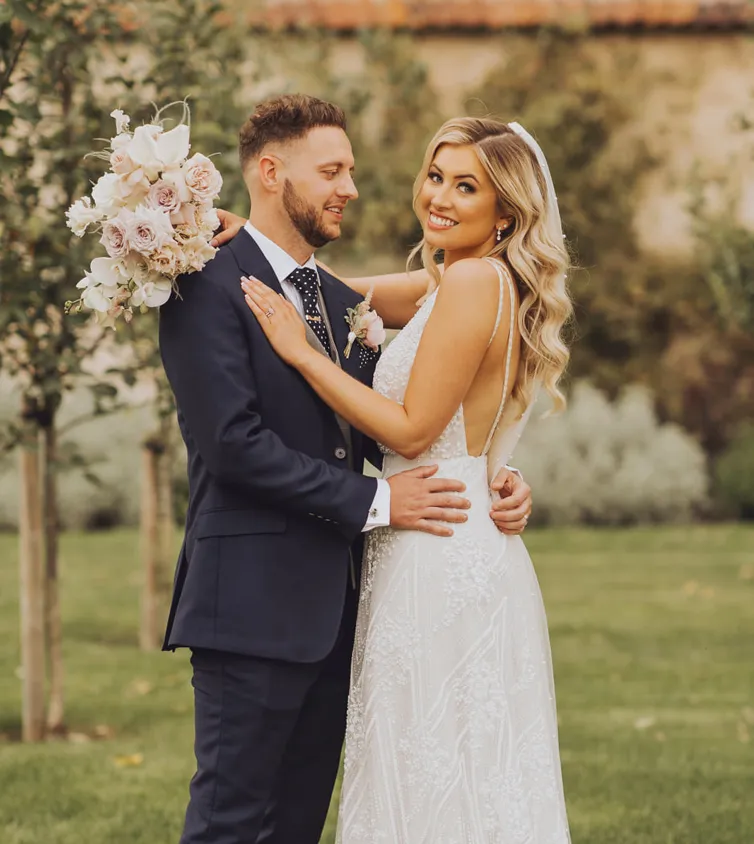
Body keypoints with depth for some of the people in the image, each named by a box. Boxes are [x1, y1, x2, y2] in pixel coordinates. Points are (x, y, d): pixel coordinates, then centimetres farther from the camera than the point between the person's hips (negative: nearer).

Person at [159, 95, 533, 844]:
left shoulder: (343, 302, 18)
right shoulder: (208, 286, -9)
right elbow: (233, 442, -18)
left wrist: (491, 477, 0)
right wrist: (373, 502, -15)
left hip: (334, 612, 8)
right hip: (255, 605, -8)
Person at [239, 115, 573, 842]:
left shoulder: (474, 281, -14)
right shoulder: (466, 285, 15)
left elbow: (412, 430, -16)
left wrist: (300, 351, -12)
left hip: (442, 559, -10)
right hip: (465, 557, 10)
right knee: (458, 779, 13)